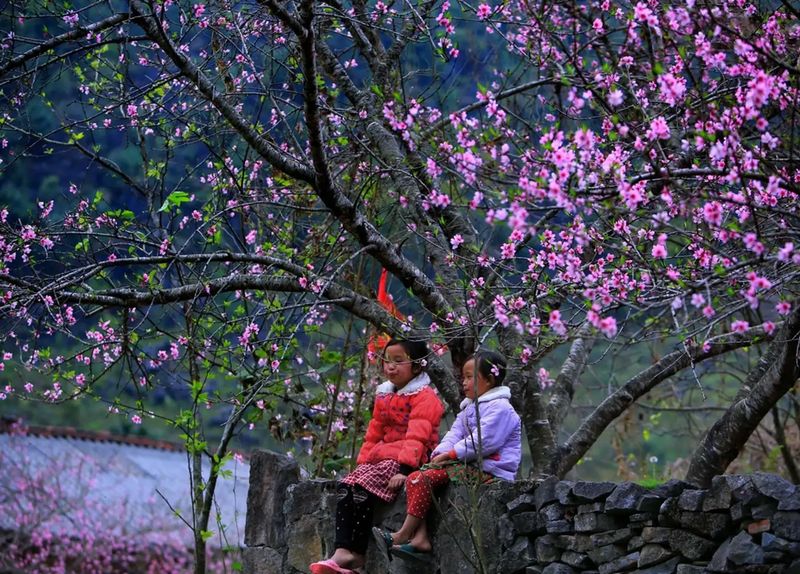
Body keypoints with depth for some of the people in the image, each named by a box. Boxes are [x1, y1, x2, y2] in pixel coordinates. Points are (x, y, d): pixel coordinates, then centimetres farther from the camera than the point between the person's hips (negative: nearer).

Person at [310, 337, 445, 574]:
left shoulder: (424, 397, -8)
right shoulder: (384, 395, 20)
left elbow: (417, 437, -20)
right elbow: (374, 433, 21)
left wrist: (404, 469, -29)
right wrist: (363, 462, 9)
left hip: (407, 460, -8)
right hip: (380, 457, 8)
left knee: (364, 488, -27)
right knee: (345, 486, -15)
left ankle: (357, 555, -23)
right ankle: (342, 551, -24)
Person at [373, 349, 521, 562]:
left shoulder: (499, 408, -10)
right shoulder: (469, 407, 22)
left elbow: (481, 442, -19)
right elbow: (455, 433, 13)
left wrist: (450, 454, -16)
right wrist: (441, 453, -7)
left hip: (488, 470, -10)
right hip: (469, 464, 10)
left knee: (424, 478, -23)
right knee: (414, 478, -7)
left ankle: (404, 535, -21)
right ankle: (420, 538, -21)